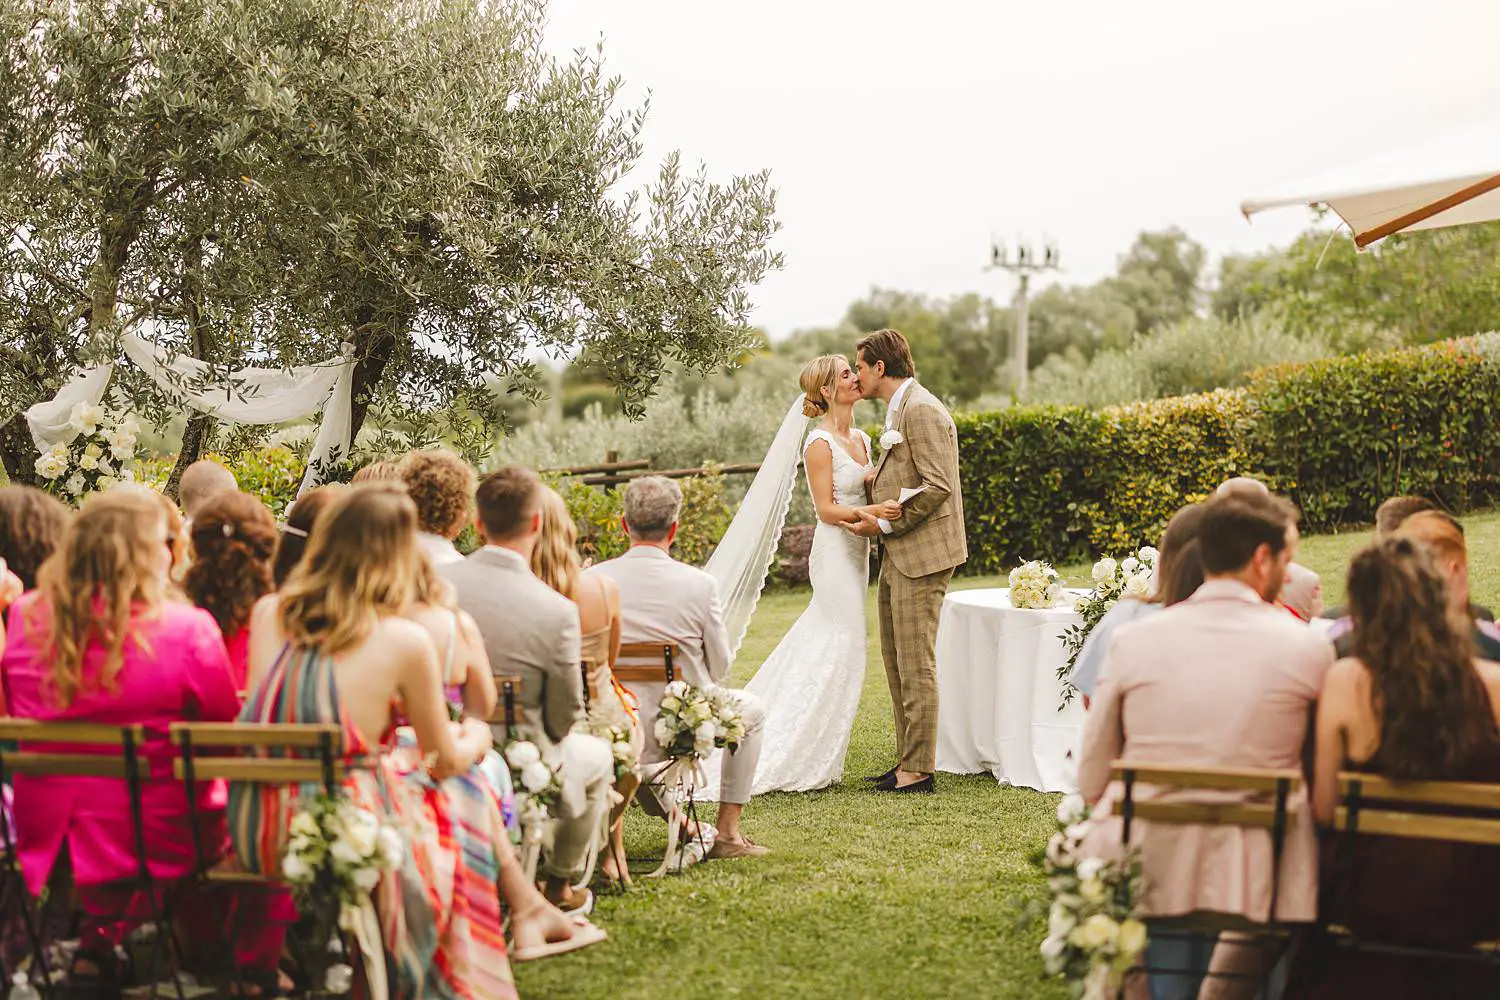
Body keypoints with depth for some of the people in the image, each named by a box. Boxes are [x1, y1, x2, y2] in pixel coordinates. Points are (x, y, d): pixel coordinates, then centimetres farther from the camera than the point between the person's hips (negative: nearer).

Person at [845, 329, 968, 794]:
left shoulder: (922, 410, -15)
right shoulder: (898, 409, 18)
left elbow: (937, 486, -21)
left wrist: (885, 525, -15)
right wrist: (876, 480, 7)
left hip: (921, 554, -11)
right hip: (899, 555, 11)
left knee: (915, 664, -6)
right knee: (896, 662, 14)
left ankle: (918, 770, 0)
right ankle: (908, 759, 22)